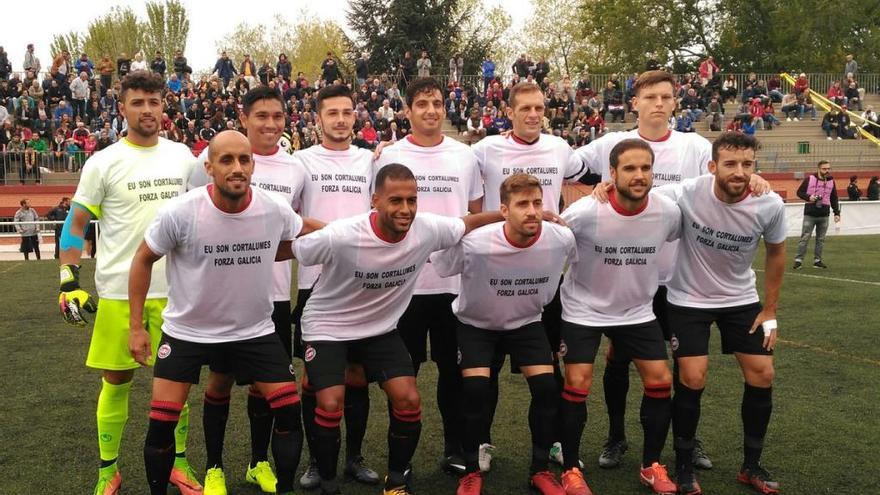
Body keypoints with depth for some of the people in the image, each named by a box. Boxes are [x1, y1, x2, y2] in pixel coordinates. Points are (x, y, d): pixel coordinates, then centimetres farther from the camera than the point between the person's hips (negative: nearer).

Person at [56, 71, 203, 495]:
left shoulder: (182, 156, 5)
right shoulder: (104, 162, -4)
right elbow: (76, 224, -1)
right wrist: (68, 281, -9)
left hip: (174, 290, 3)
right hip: (118, 293, -2)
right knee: (116, 381, 7)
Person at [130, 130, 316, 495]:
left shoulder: (275, 210, -15)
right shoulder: (181, 212, -21)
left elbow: (305, 240, 9)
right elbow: (143, 259, -6)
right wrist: (135, 326, -6)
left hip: (254, 330, 2)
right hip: (186, 331, -1)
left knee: (289, 410, -2)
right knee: (161, 422, -2)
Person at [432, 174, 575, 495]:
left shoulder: (562, 239, -23)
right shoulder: (473, 244, -33)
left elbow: (574, 267, 2)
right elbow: (432, 264, -16)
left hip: (527, 322, 2)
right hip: (475, 323, -2)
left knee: (546, 387, -11)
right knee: (475, 388, -18)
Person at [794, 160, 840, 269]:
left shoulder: (831, 181, 9)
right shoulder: (809, 179, -4)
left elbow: (834, 199, 14)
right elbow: (799, 192, 0)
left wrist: (837, 213, 8)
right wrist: (808, 197, -17)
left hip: (824, 215, 4)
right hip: (810, 214, -4)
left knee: (821, 240, 7)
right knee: (804, 238, -4)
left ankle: (817, 260, 14)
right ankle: (798, 260, 0)